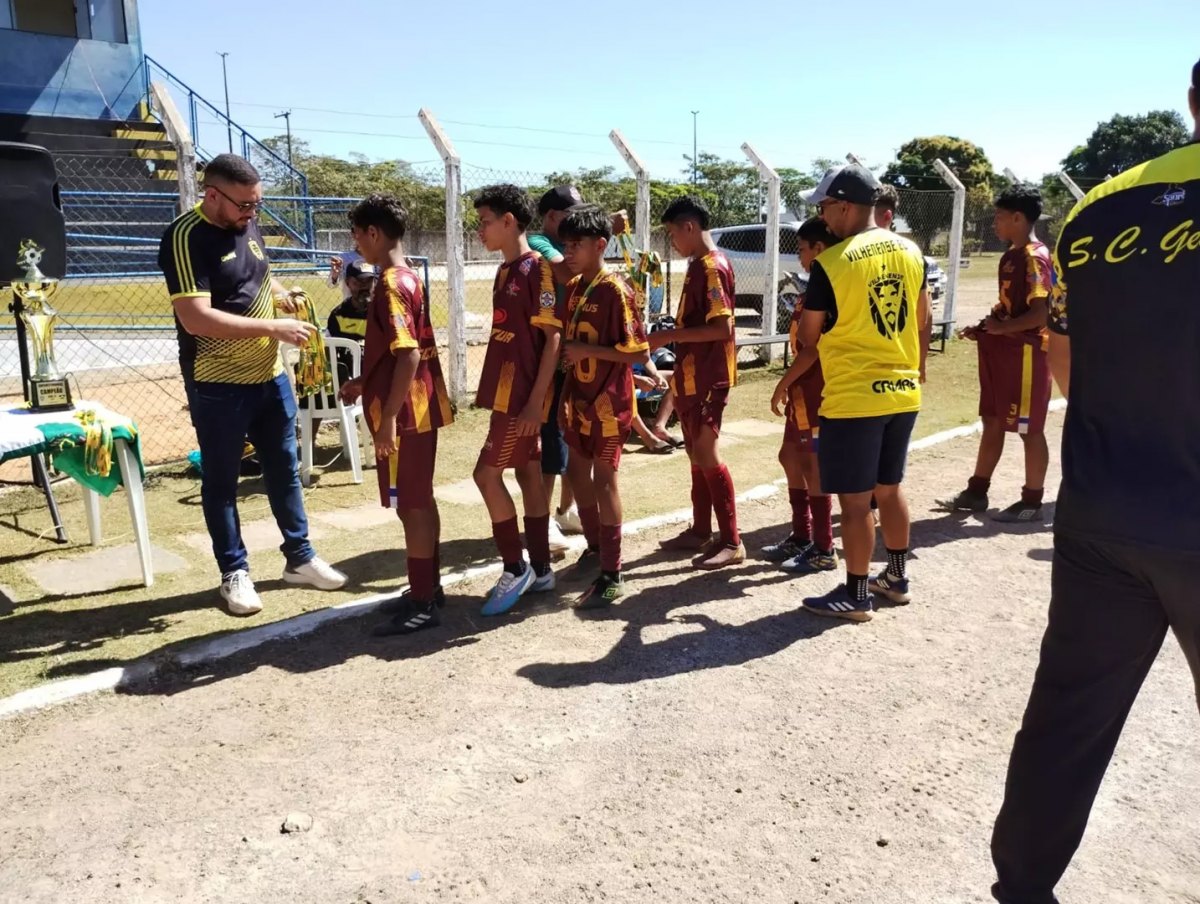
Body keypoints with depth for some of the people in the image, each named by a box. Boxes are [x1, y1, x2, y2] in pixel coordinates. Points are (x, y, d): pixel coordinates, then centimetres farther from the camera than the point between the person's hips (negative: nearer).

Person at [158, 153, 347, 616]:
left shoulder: (247, 224, 5)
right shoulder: (186, 237, -17)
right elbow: (196, 319, -26)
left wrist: (280, 294, 1)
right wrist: (273, 328, -25)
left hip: (269, 375, 7)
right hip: (217, 385, -7)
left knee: (284, 468, 14)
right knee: (221, 479, 7)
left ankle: (300, 557, 27)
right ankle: (234, 572, 20)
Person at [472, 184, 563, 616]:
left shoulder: (536, 268, -13)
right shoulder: (506, 270, 14)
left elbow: (553, 338, -16)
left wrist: (535, 400, -20)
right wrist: (513, 395, 18)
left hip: (523, 395, -9)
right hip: (507, 391, 9)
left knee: (487, 474, -7)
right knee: (528, 474, 11)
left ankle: (516, 569, 5)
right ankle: (540, 571, 19)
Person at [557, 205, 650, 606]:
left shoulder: (614, 290, -16)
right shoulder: (574, 287, 8)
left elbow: (639, 352, -19)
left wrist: (587, 351, -21)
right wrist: (567, 375, 7)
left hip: (607, 400, -8)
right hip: (580, 396, 8)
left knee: (604, 480, -4)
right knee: (578, 472, 16)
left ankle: (612, 576, 5)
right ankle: (595, 546, 36)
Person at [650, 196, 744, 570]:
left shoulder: (712, 267, -16)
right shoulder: (699, 266, 14)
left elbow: (722, 328, -23)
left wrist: (669, 336, -20)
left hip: (707, 379, -10)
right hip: (692, 377, 10)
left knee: (707, 455, -8)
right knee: (696, 454, 14)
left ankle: (732, 541, -2)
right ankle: (700, 531, 24)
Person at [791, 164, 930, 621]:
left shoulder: (829, 264, -14)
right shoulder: (910, 252, 4)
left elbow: (810, 343, -7)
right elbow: (923, 323, 12)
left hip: (853, 398, -7)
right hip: (903, 393, 7)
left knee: (855, 500, 3)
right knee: (889, 488, 20)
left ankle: (855, 595, 13)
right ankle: (897, 577, 32)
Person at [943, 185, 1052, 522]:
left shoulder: (1035, 258, -17)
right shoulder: (1011, 256, 12)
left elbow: (1042, 314, -23)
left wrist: (1002, 328, -15)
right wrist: (985, 328, 8)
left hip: (1025, 353, -10)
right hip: (1002, 350, 10)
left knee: (1029, 430, 1)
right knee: (992, 422, 14)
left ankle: (1031, 502, 12)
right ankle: (976, 492, 24)